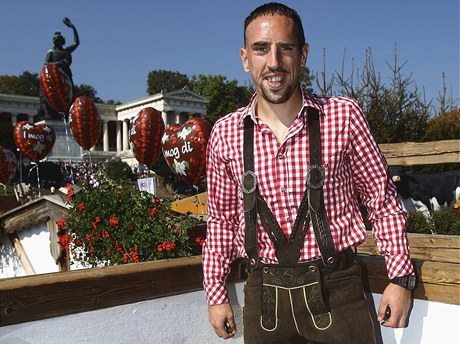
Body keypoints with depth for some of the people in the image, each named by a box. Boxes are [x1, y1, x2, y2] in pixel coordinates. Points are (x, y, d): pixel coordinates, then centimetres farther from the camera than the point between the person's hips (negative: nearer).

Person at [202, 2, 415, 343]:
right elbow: (221, 219, 7)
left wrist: (401, 277, -1)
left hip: (335, 288, -1)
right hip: (263, 295, 2)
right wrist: (216, 293, 9)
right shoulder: (225, 133, -2)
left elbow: (382, 198, 1)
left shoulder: (344, 116, -7)